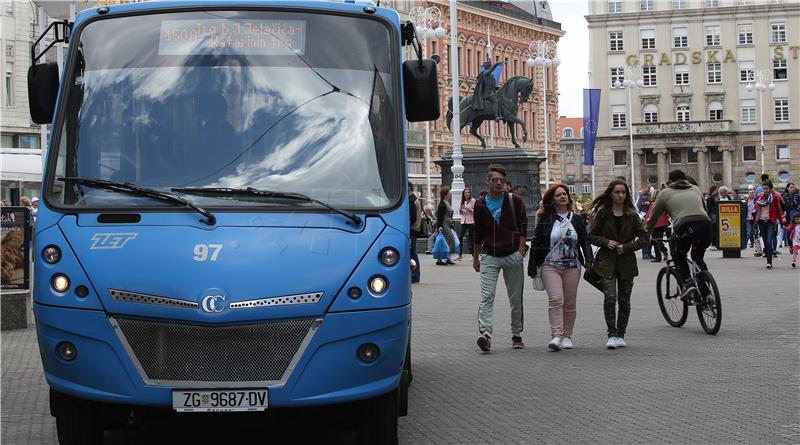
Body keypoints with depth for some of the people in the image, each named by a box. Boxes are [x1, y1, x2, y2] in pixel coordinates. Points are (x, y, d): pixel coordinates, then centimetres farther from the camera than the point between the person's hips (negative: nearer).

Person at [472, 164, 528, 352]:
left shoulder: (515, 201, 1)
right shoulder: (480, 205, 6)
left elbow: (523, 226, 3)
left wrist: (520, 250, -6)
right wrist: (475, 257, 16)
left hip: (512, 256, 0)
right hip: (489, 257, 0)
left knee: (516, 299, 7)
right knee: (486, 296, -15)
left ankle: (516, 335, 19)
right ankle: (485, 333, -26)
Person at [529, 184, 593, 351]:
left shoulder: (577, 220, 9)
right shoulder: (545, 220, 2)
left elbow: (585, 242, 8)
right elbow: (536, 244, 5)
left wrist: (589, 262, -7)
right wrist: (532, 268, 4)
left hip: (572, 266, 3)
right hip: (550, 266, -3)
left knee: (570, 302, 5)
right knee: (555, 299, -16)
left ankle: (567, 336, 15)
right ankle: (556, 335, -20)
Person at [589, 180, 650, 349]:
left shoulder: (632, 215, 4)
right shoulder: (602, 214, 2)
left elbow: (645, 238, 2)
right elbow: (592, 236, 6)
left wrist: (627, 247, -11)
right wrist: (606, 242, -12)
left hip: (626, 262, 2)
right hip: (607, 261, -2)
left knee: (624, 300, 7)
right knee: (610, 297, -15)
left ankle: (620, 335, 18)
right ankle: (612, 334, -10)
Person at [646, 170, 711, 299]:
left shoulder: (665, 193, 22)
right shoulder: (696, 189, 31)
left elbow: (653, 218, 26)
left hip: (685, 226, -3)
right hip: (705, 225, 3)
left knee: (679, 257, 21)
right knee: (698, 257, 26)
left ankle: (687, 283, -2)